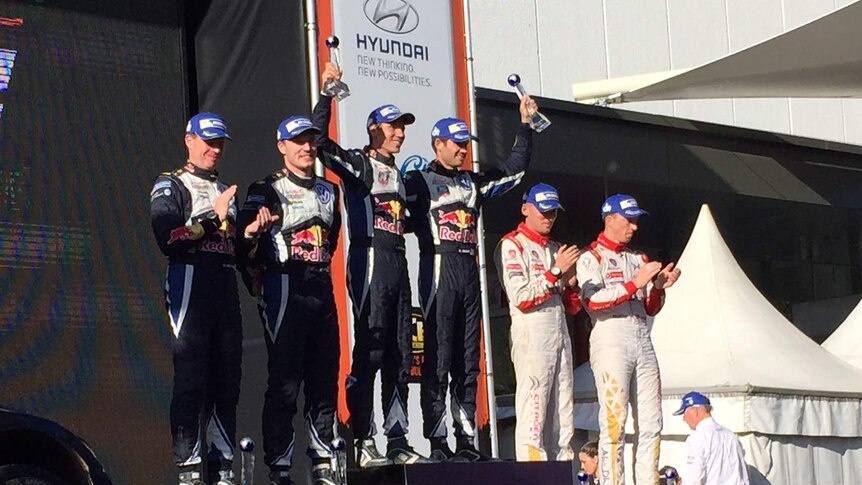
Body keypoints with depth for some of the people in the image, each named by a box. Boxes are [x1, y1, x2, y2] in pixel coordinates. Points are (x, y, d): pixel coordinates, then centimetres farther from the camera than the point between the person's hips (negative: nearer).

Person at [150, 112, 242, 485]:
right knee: (190, 382, -11)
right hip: (189, 287, -7)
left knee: (227, 383, 5)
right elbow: (167, 240, -13)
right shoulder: (170, 186, 2)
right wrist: (211, 218, -15)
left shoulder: (225, 191, 25)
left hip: (226, 289, 7)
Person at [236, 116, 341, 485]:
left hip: (322, 287, 7)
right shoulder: (267, 191, -2)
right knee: (284, 380, -9)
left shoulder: (329, 191, 19)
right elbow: (245, 242, -13)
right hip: (284, 288, -6)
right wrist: (253, 230, -33)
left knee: (325, 378, 7)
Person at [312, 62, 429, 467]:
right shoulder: (357, 165, 0)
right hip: (370, 259, -8)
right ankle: (363, 443, -10)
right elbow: (319, 141, -16)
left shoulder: (398, 175, 24)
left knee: (399, 357, 7)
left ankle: (398, 442, 11)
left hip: (398, 262, 8)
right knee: (369, 351, -11)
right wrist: (326, 94, -20)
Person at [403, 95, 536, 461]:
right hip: (438, 270, -7)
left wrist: (524, 125, 20)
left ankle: (466, 438, 9)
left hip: (469, 271, 7)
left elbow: (514, 168, 24)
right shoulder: (419, 180, 2)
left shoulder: (473, 182, 20)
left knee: (467, 361, 6)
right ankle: (437, 442, -8)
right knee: (438, 357, -8)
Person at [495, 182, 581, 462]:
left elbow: (573, 308, 20)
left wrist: (571, 283, 1)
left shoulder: (555, 249, 22)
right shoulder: (512, 245, -1)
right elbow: (521, 298, -13)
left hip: (560, 332, 8)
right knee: (533, 414, -12)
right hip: (531, 332, -8)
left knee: (563, 419, 5)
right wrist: (555, 271, -14)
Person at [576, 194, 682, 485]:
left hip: (642, 340, 7)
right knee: (614, 423, -12)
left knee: (651, 423, 1)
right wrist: (635, 283, -16)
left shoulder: (639, 259, 23)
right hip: (610, 339, -7)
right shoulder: (592, 258, 4)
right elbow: (593, 300, -13)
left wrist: (659, 286, 1)